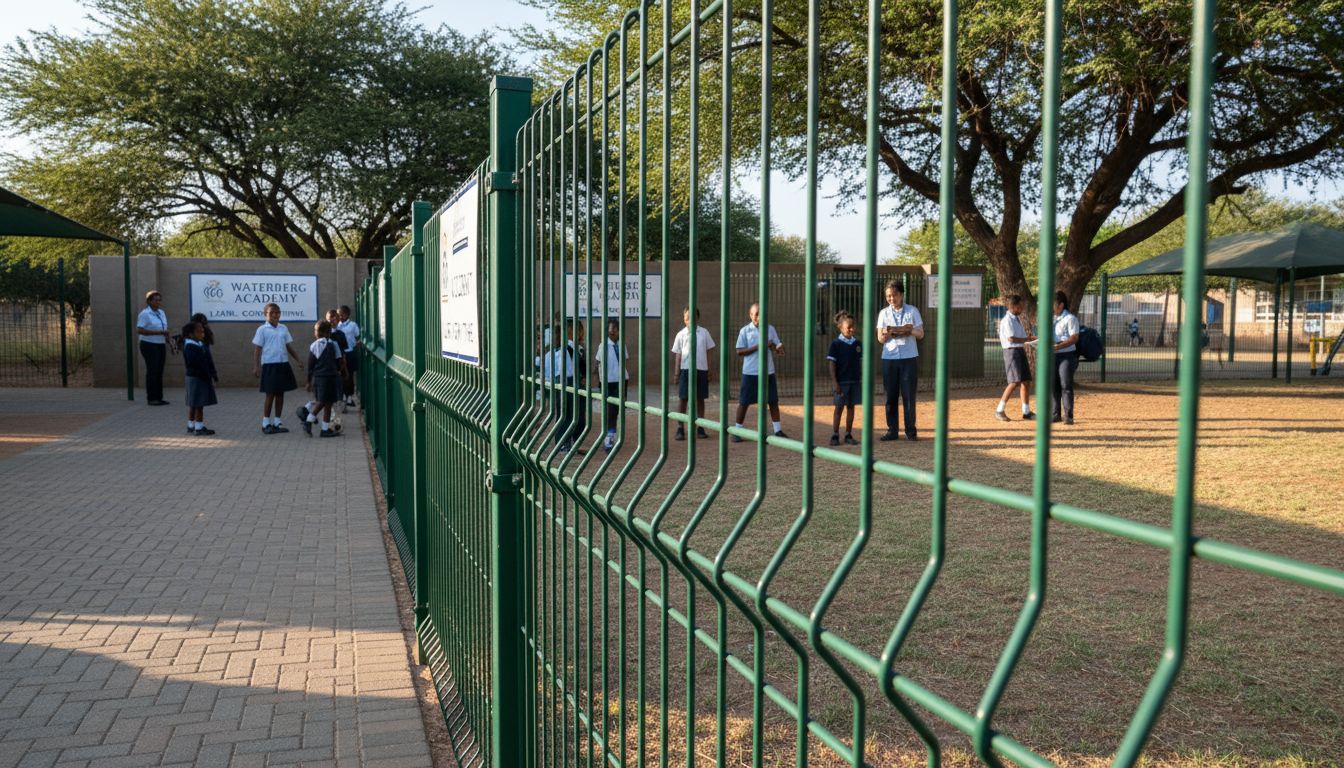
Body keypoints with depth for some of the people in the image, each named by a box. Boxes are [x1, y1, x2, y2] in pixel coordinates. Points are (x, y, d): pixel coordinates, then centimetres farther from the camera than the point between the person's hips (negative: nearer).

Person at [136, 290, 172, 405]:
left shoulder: (161, 313, 13)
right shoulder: (145, 314, -10)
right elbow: (139, 330, -19)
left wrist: (169, 340, 8)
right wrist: (158, 332, -23)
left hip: (161, 345, 7)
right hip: (149, 345, -7)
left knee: (159, 372, 8)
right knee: (152, 371, -8)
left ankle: (159, 397, 12)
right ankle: (151, 399, -5)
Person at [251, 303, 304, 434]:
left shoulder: (283, 329, 10)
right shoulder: (262, 330, -3)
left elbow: (289, 347, 16)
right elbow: (257, 350, -4)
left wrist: (298, 361, 11)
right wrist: (256, 366, -11)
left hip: (283, 364, 5)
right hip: (270, 365, -5)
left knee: (280, 394, 8)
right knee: (270, 394, -2)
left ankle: (277, 423, 16)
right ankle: (266, 424, 7)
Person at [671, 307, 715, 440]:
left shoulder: (704, 333, 3)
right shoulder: (681, 334, 1)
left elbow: (707, 352, 8)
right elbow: (678, 355, 4)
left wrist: (708, 371, 7)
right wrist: (676, 373, 0)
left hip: (701, 370, 1)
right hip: (686, 370, -1)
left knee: (700, 399, 8)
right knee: (683, 399, 1)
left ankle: (700, 428, 16)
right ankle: (680, 429, 6)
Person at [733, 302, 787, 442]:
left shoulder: (770, 329, 6)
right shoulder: (745, 330, -1)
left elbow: (778, 347, 4)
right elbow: (739, 352, -6)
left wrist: (778, 348, -21)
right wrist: (757, 347, -16)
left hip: (768, 372, 3)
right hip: (750, 372, -2)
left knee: (773, 401, 5)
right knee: (744, 402, 3)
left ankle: (778, 431, 12)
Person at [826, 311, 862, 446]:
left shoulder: (858, 343, 6)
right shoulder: (836, 344, -6)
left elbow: (860, 362, 10)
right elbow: (832, 364, -7)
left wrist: (862, 379, 8)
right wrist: (834, 382, -12)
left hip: (855, 381, 4)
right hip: (841, 381, -4)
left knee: (851, 407, 8)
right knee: (839, 407, 2)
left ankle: (848, 435, 15)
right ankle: (835, 435, 7)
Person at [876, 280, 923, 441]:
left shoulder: (912, 311, 4)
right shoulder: (884, 313, 8)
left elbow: (920, 334, 0)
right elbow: (880, 337, 3)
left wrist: (894, 330, -15)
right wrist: (903, 330, -16)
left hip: (909, 358, -1)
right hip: (889, 358, 1)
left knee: (909, 395, 0)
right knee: (891, 396, 3)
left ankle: (911, 430, 7)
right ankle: (892, 430, 9)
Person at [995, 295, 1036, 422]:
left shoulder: (1017, 319, 17)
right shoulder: (1007, 320, -12)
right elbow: (1011, 339, -19)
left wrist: (1028, 337, 5)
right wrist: (1028, 339, -14)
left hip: (1021, 351, 9)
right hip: (1012, 351, -9)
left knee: (1026, 382, 8)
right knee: (1015, 382, -15)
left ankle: (1026, 412, 14)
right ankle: (999, 410, -9)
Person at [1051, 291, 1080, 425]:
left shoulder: (1070, 318, -8)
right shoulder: (1052, 319, 15)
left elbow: (1074, 338, -15)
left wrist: (1058, 346, -25)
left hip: (1067, 355, -7)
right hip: (1053, 356, 7)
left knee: (1066, 386, -6)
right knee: (1054, 386, 7)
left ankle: (1068, 416, -3)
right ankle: (1055, 415, 13)